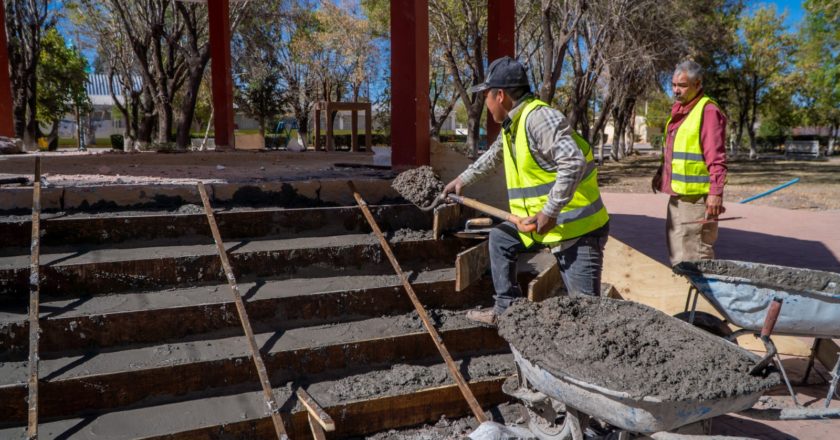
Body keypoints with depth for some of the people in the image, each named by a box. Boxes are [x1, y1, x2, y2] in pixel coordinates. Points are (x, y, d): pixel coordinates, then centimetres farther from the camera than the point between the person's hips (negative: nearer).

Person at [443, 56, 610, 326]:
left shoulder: (538, 117, -20)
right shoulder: (511, 124, 11)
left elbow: (574, 162, -30)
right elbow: (493, 156, 31)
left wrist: (550, 212, -29)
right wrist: (463, 179, 38)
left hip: (577, 227, -10)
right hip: (543, 221, 10)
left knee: (585, 305, -7)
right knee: (500, 238, 22)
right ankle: (507, 309, 28)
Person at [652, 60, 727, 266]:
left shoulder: (708, 111, -14)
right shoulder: (679, 111, 14)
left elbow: (717, 159, -20)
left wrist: (716, 192, -26)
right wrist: (661, 172, 17)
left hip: (696, 197, -9)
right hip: (677, 195, 10)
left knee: (695, 254, -6)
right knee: (676, 250, 18)